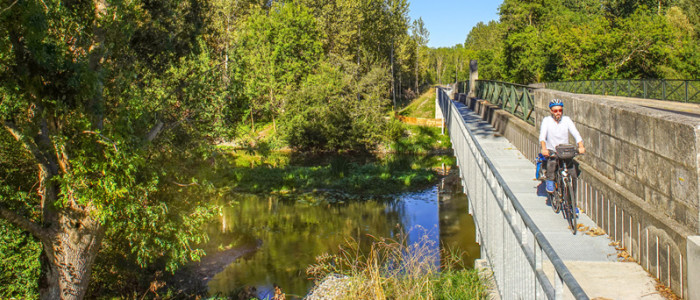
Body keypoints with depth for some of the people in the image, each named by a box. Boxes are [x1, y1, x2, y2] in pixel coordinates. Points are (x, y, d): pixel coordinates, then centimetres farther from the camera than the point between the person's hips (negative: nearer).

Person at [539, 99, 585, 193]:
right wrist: (544, 149, -36)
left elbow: (576, 134, -9)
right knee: (552, 161, -34)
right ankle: (549, 182, -13)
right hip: (551, 150, -2)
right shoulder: (546, 120, -2)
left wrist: (581, 147, -28)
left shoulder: (566, 120, 3)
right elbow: (542, 135, -17)